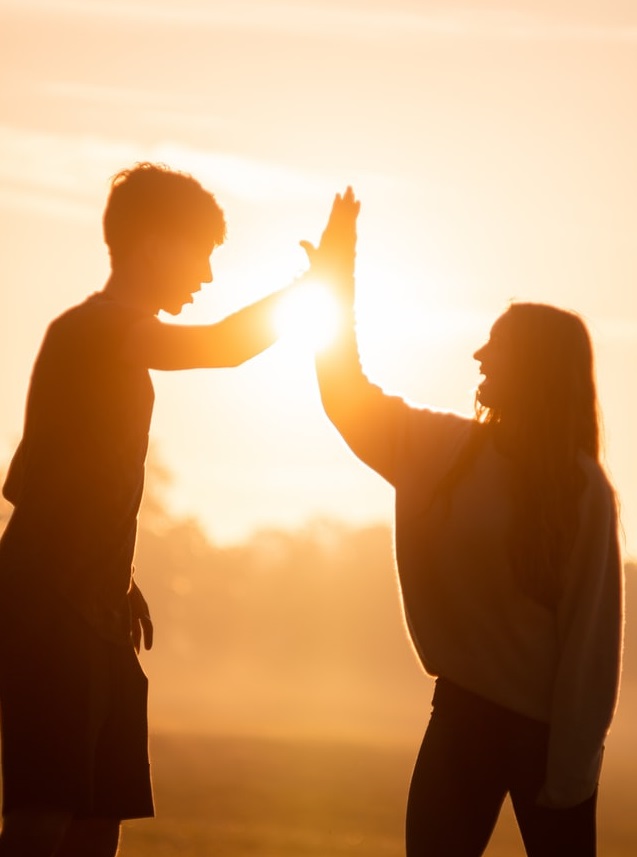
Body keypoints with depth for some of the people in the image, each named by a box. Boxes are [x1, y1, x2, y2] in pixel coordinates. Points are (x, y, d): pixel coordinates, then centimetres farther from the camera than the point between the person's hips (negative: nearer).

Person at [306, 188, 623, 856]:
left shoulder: (581, 492, -11)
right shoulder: (443, 450, 5)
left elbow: (590, 636, -13)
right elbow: (349, 400, 18)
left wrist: (570, 770, -14)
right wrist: (337, 287, 12)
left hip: (545, 724, -5)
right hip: (465, 707, 5)